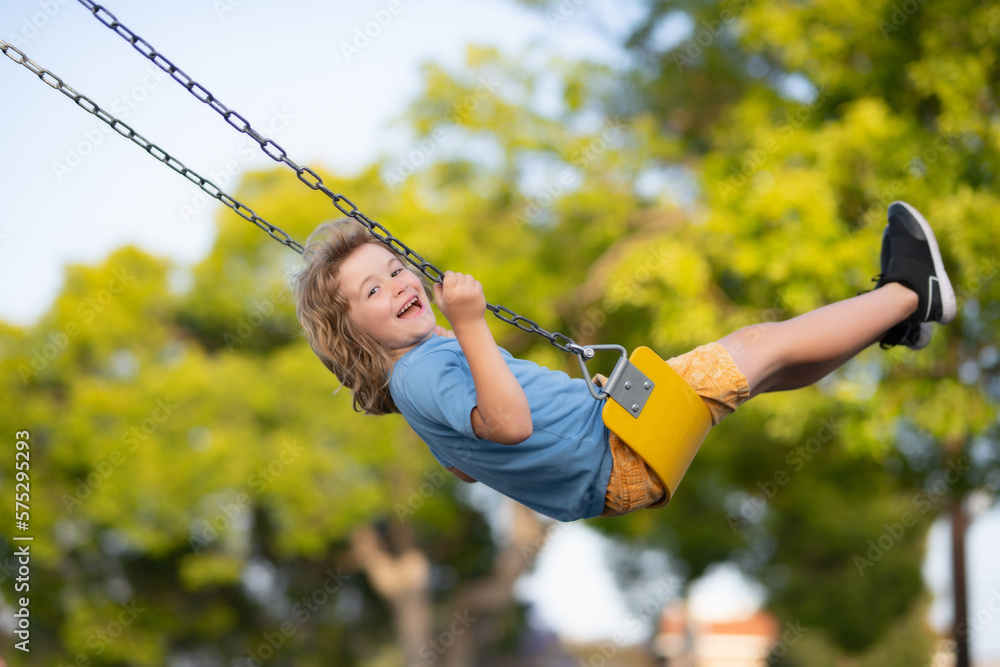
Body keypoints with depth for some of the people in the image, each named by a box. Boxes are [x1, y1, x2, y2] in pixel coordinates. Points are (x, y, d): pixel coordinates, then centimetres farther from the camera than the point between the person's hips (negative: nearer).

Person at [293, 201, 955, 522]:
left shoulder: (425, 367, 9)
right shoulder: (422, 373, -23)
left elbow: (465, 464, 22)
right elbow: (510, 424, -38)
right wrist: (471, 328, -43)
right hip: (614, 462, -10)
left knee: (759, 360, 18)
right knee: (768, 343, 1)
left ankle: (893, 318, 34)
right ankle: (910, 293, 17)